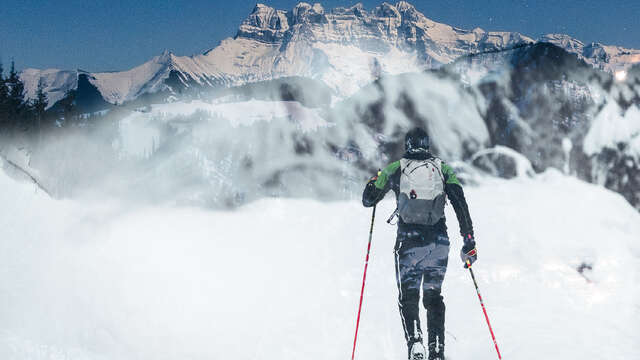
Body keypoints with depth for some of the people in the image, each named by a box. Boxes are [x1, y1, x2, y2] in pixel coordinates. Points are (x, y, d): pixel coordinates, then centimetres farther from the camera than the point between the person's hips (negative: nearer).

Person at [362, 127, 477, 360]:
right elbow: (460, 204, 0)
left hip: (409, 241, -2)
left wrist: (375, 180, 33)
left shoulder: (395, 169, 5)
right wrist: (469, 240, 1)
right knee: (434, 296, 16)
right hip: (439, 242, 2)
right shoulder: (442, 168, 9)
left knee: (408, 297, 9)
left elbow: (368, 200, 12)